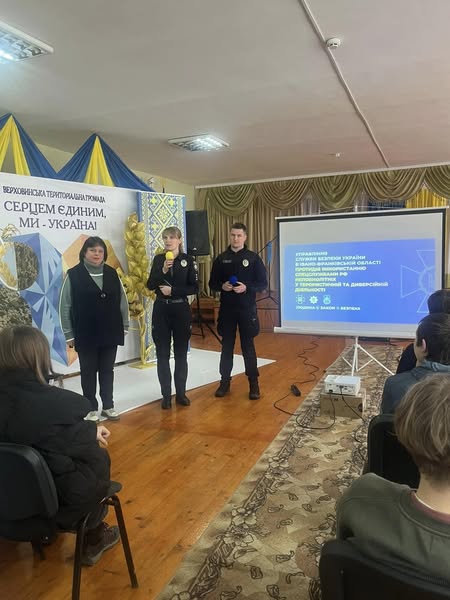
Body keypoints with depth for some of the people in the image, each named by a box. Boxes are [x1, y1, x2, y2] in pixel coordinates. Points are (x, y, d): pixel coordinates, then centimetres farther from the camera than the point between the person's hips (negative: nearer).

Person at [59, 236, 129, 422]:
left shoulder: (111, 273, 3)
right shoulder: (74, 274, -7)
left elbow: (122, 301, 8)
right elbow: (65, 306, -5)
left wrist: (125, 326, 7)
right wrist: (69, 334, -5)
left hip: (110, 332, 3)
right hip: (86, 334, -3)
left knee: (107, 370, 13)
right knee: (88, 371, 9)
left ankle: (108, 406, 26)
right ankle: (91, 408, 22)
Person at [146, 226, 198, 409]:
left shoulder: (188, 260, -1)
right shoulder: (158, 259, 4)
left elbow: (194, 287, -5)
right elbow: (150, 285, -3)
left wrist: (173, 290, -15)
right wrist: (163, 270, -17)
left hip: (181, 310, -1)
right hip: (161, 310, 2)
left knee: (181, 353, 7)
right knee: (162, 354, 4)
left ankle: (181, 393, 19)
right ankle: (166, 395, 14)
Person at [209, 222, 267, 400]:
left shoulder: (253, 258, -2)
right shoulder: (221, 258, 5)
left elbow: (263, 283, -2)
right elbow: (212, 283, 9)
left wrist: (246, 287, -19)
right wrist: (222, 286, -13)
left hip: (247, 309, -2)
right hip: (226, 309, 2)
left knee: (248, 346, 4)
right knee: (227, 346, 9)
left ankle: (254, 383, 14)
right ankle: (225, 381, 20)